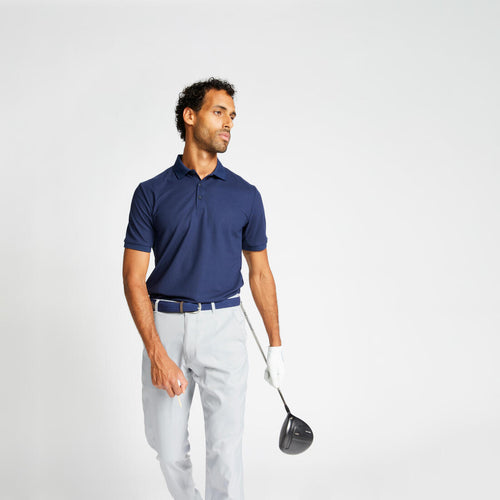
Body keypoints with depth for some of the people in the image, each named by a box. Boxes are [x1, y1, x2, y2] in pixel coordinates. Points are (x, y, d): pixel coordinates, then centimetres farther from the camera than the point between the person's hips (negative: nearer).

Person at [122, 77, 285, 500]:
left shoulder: (245, 195, 4)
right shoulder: (152, 193, 0)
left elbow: (260, 272, 10)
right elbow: (134, 277, -5)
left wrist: (276, 345, 7)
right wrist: (158, 355, -13)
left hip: (223, 326, 0)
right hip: (165, 325, 0)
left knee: (225, 446, -1)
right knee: (168, 446, 11)